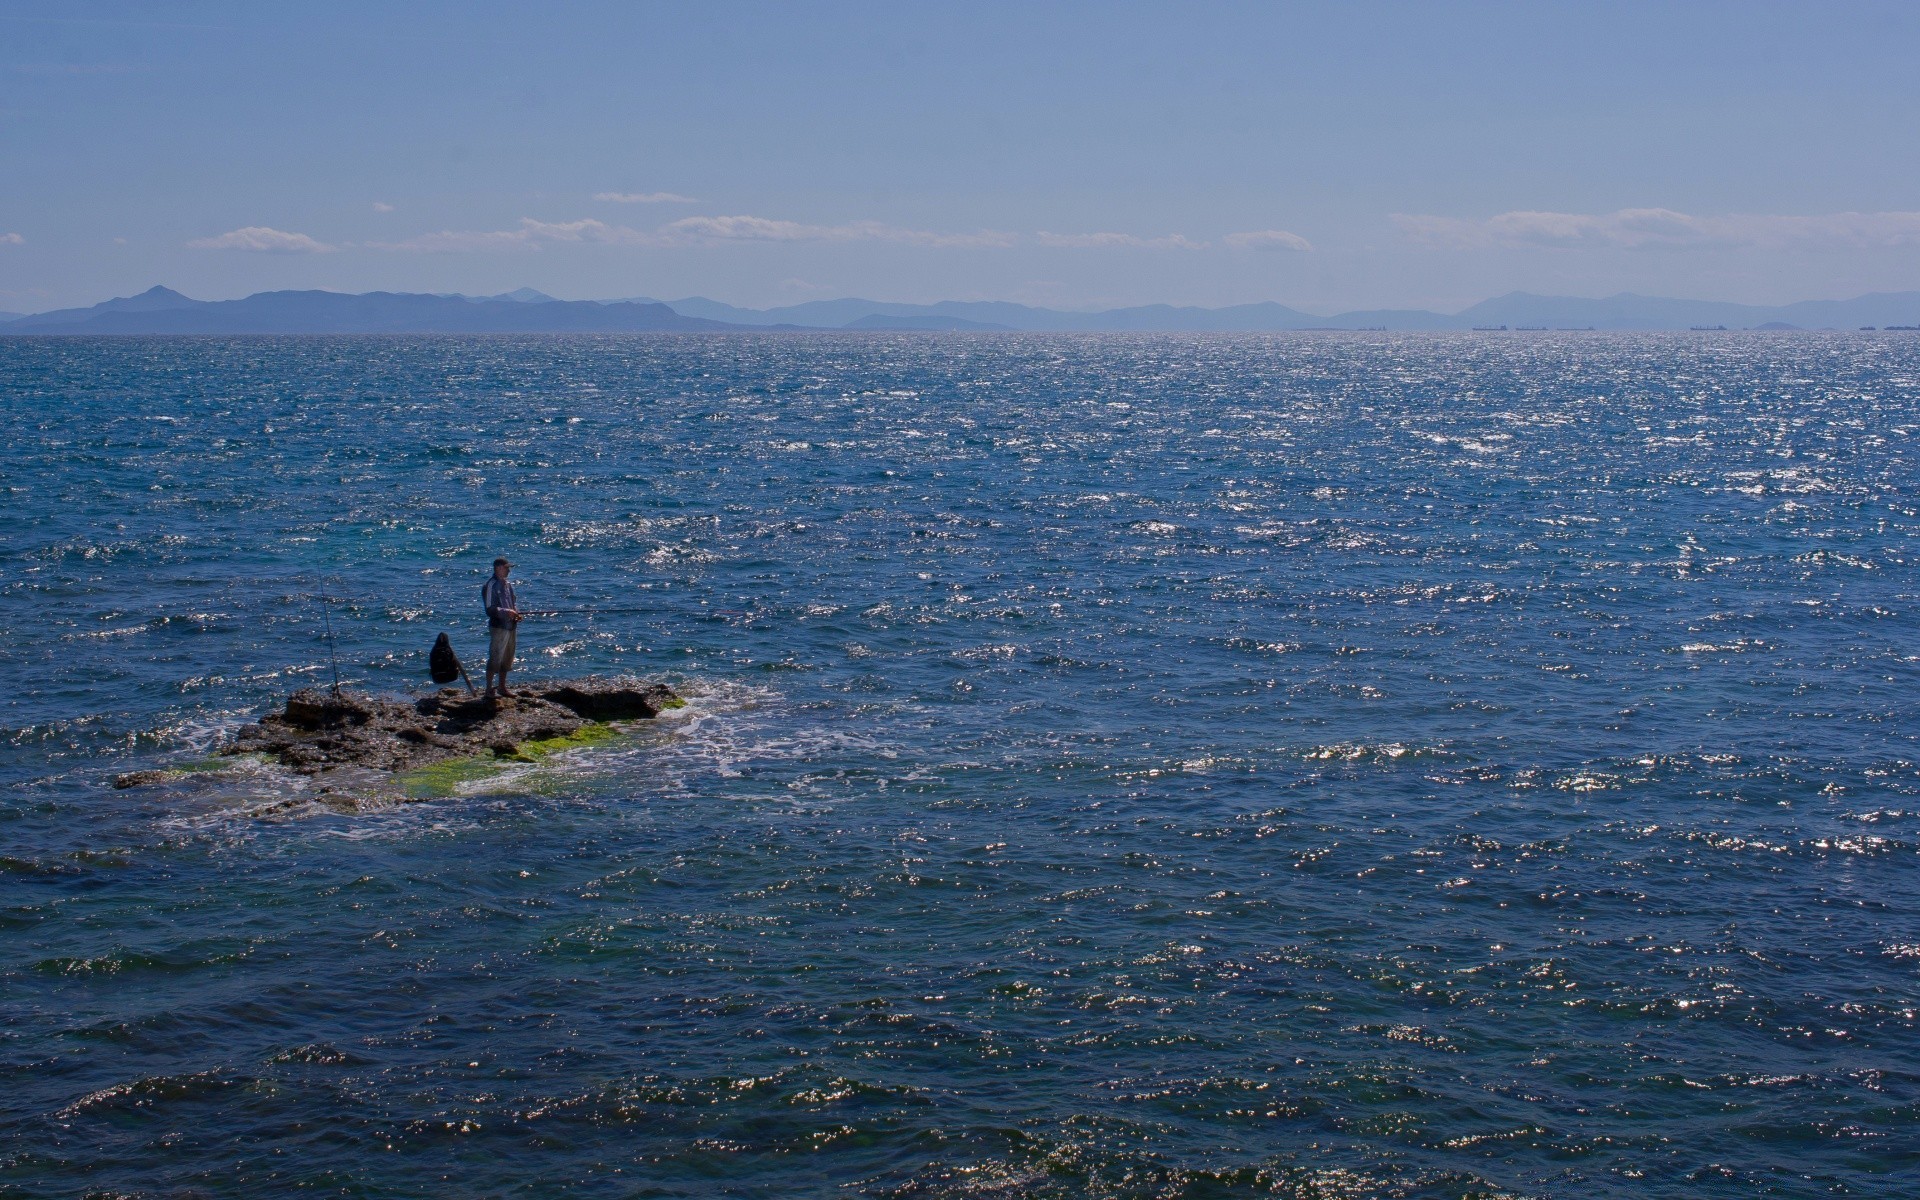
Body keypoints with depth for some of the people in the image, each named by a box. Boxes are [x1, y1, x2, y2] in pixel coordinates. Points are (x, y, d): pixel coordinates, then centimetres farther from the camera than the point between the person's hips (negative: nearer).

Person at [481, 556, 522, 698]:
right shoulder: (491, 586, -12)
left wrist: (516, 613, 3)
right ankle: (489, 689, -4)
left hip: (511, 627, 8)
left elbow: (514, 602, 22)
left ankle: (502, 687, 23)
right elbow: (490, 609, -16)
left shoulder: (508, 585, 13)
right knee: (495, 658, -8)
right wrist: (506, 612, -25)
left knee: (507, 659, 13)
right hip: (499, 627, -8)